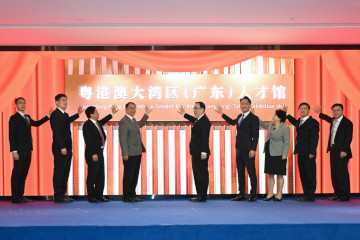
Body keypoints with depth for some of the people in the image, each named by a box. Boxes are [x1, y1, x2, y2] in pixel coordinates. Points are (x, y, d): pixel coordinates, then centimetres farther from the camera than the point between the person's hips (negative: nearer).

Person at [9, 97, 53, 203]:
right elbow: (12, 136, -10)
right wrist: (14, 151, -17)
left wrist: (48, 116, 31)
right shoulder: (14, 118, -4)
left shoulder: (27, 117, 18)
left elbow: (36, 123, 37)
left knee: (23, 174, 9)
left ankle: (21, 196, 14)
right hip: (19, 151, -8)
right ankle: (15, 198, -1)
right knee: (16, 174, -4)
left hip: (27, 151, 8)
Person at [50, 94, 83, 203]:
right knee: (59, 172, -5)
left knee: (65, 172, 11)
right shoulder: (55, 115, -11)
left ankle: (63, 195, 18)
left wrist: (78, 114, 42)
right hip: (60, 149, -9)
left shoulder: (65, 115, 17)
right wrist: (62, 147, -21)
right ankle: (58, 197, -1)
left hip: (67, 149, 9)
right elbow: (56, 132, -17)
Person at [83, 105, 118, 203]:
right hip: (93, 154, -9)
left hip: (100, 152, 9)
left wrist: (112, 113, 47)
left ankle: (99, 195, 21)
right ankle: (91, 197, 5)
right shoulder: (87, 125, -13)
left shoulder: (97, 123, 13)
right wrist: (93, 154, -22)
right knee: (92, 175, -2)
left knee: (101, 175, 12)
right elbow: (88, 141, -19)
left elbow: (103, 121, 39)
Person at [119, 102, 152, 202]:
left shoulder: (133, 120, 15)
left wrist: (146, 114, 36)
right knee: (128, 175, -2)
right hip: (130, 154, -9)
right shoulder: (123, 121, -13)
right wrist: (125, 154, -20)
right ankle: (126, 197, 5)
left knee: (135, 175, 13)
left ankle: (132, 195, 22)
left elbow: (139, 125, 40)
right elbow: (122, 139, -17)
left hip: (137, 153, 9)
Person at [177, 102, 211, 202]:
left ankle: (202, 197, -1)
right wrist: (184, 114, 47)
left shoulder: (204, 121, -15)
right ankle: (199, 195, 20)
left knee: (202, 174, -5)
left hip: (201, 153, -10)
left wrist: (204, 152, -24)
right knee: (197, 174, 14)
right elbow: (194, 120, 41)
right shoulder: (198, 120, 15)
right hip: (196, 153, 10)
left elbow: (205, 138, -20)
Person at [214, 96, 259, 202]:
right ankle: (241, 194, 18)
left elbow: (256, 135, -12)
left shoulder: (254, 118, -8)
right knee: (240, 173, 11)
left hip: (248, 150, -8)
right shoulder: (240, 116, 14)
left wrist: (253, 149, -19)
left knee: (251, 172, -1)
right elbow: (232, 122, 37)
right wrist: (222, 114, 34)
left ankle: (253, 195, 7)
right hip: (239, 149, 8)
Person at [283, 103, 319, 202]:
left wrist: (312, 152, -19)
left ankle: (311, 195, 1)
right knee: (303, 175, 10)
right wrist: (286, 113, 38)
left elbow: (314, 138, -12)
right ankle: (306, 194, 16)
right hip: (300, 153, 8)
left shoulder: (313, 122, -7)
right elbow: (295, 122, 43)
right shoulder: (299, 121, 17)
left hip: (308, 154, -8)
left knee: (310, 175, -3)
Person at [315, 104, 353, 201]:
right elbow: (329, 119, 40)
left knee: (342, 173, -6)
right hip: (333, 151, 9)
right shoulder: (333, 121, 14)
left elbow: (348, 138, -16)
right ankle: (337, 194, 19)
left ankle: (345, 196, 0)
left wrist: (344, 150, -23)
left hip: (341, 152, -9)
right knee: (334, 173, 11)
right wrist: (319, 114, 48)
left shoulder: (347, 123, -10)